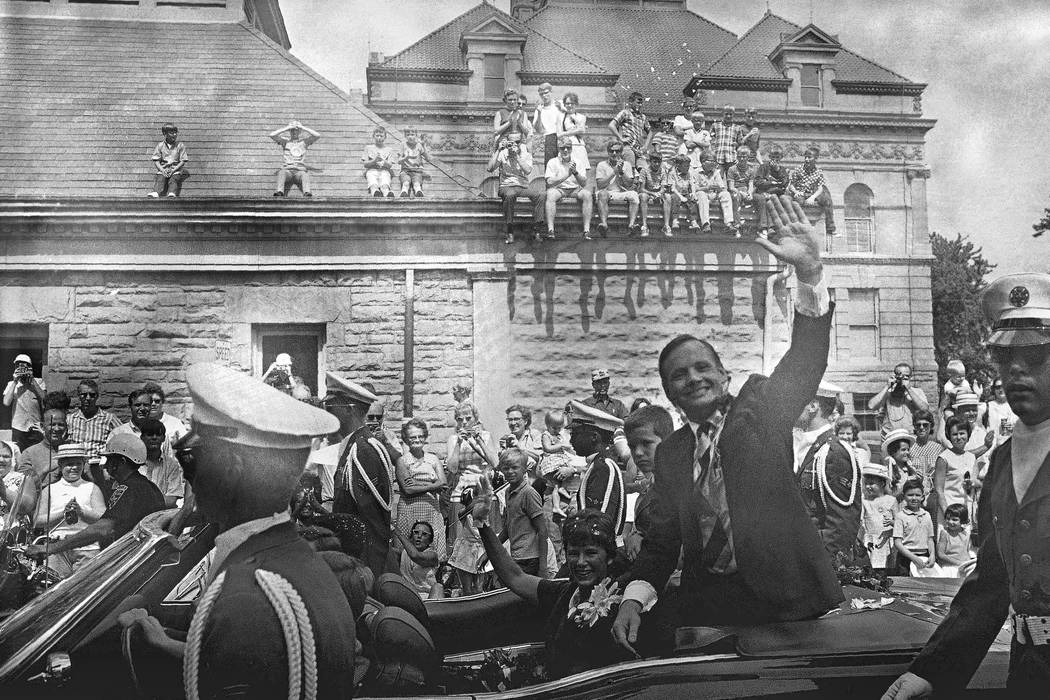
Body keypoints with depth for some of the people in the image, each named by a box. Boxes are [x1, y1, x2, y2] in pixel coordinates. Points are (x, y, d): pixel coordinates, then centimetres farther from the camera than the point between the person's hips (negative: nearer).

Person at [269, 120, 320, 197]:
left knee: (305, 175, -35)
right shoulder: (285, 141, 19)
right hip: (287, 170, 0)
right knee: (281, 173, -34)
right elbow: (271, 135, 4)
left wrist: (303, 128, 8)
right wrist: (286, 128, 6)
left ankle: (307, 192, -58)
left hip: (300, 170, 0)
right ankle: (279, 191, -53)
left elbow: (317, 135, 5)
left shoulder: (304, 141, 19)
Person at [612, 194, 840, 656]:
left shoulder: (760, 410, 1)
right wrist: (634, 598, -5)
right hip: (706, 597, 4)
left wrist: (810, 273, -31)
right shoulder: (671, 453, 12)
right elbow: (662, 540, 14)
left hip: (782, 595, -4)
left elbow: (806, 362, -15)